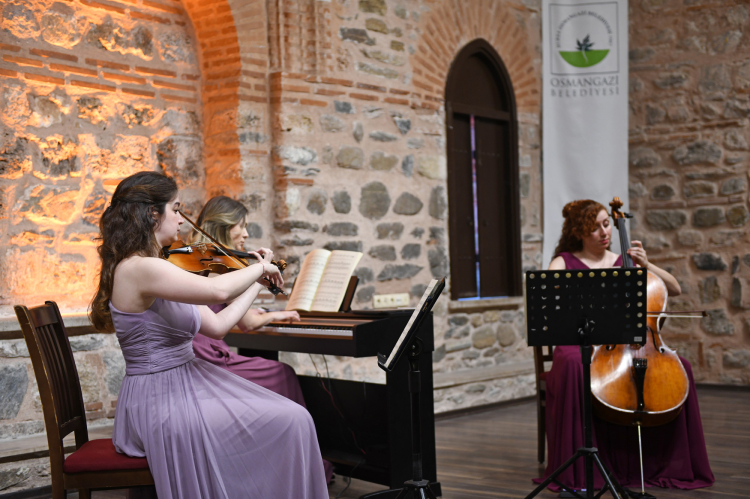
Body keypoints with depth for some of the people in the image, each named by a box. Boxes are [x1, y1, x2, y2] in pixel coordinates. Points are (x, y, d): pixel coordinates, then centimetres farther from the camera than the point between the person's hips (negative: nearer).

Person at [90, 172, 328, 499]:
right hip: (162, 405, -10)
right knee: (291, 423, -14)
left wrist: (259, 280, 16)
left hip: (186, 384, 10)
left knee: (293, 417, 3)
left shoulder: (160, 270, 12)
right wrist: (260, 267, -13)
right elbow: (218, 291, -31)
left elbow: (217, 325, 11)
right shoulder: (138, 268, -19)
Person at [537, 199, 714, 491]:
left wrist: (646, 265, 0)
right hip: (579, 344, -3)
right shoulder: (563, 263, 8)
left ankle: (672, 465, -7)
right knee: (572, 365, -39)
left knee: (680, 368, -20)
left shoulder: (623, 262, 16)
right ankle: (577, 470, -29)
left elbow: (675, 289, 14)